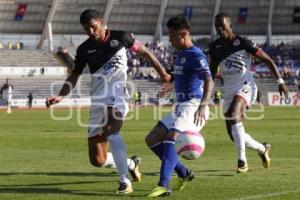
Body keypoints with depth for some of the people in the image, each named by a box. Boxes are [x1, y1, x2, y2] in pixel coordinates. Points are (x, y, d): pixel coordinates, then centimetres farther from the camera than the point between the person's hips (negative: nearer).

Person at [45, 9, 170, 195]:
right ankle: (131, 164, 29)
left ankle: (125, 180, -30)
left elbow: (145, 52, 12)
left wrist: (163, 73, 11)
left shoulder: (120, 37, 0)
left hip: (118, 95, -4)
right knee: (97, 160, 1)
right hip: (98, 100, 4)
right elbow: (75, 75, 16)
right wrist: (60, 96, 1)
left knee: (111, 130, -36)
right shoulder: (84, 49, 7)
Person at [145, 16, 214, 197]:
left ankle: (164, 186, -37)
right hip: (180, 106, 10)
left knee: (170, 139, -30)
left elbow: (209, 81, -25)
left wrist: (203, 106, -39)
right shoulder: (181, 54, 16)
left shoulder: (195, 55, -12)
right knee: (152, 139, 10)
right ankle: (184, 173, 16)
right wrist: (173, 86, 54)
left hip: (192, 106, -10)